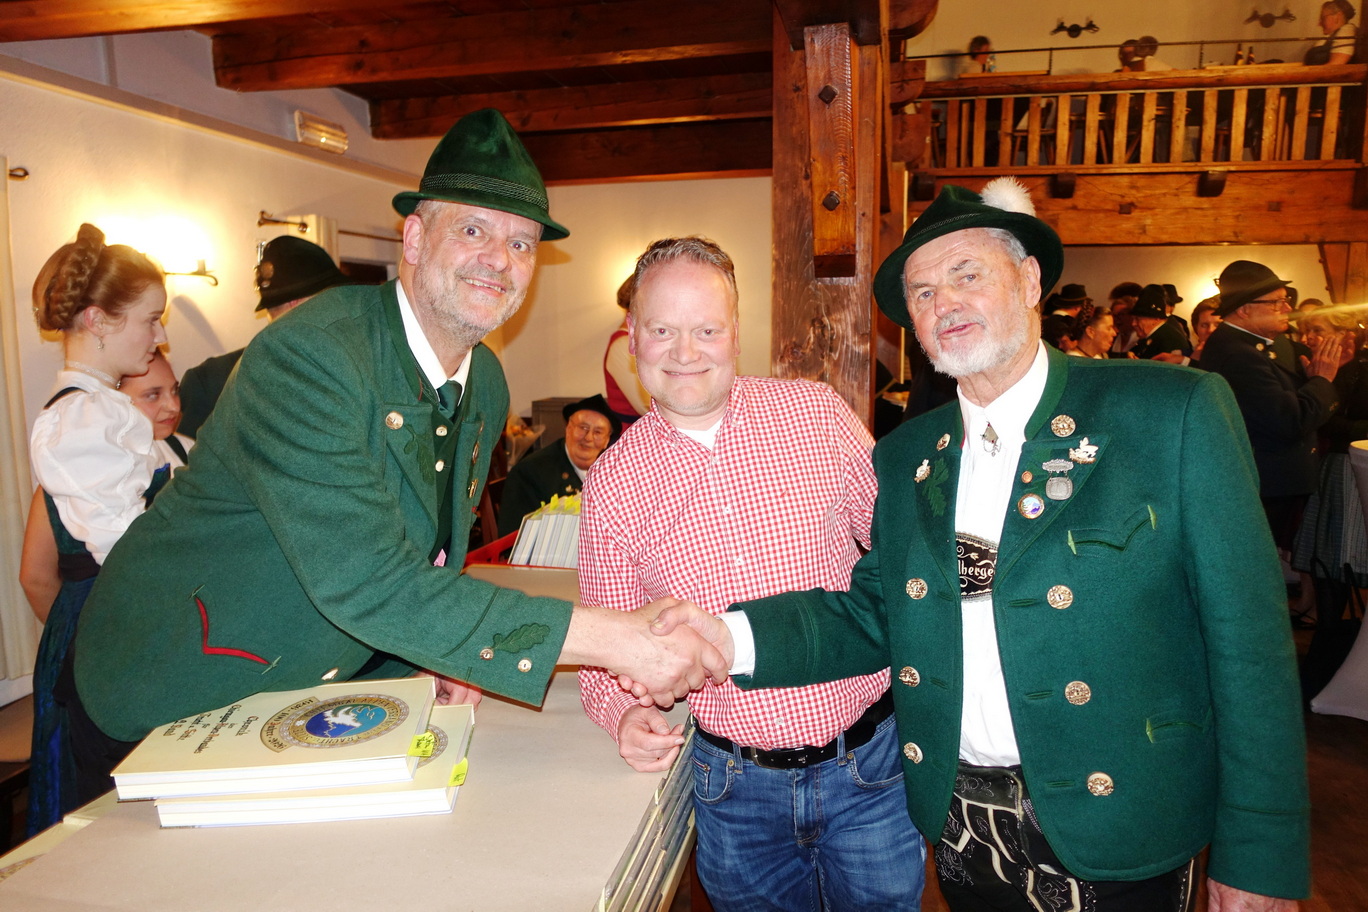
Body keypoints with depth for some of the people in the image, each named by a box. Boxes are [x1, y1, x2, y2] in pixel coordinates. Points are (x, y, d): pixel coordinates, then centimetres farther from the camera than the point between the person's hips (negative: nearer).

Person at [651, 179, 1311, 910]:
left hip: (1117, 841, -3)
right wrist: (735, 637, -17)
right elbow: (872, 615, -1)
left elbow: (1247, 640, -11)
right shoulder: (902, 458, 2)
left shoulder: (1174, 413, -11)